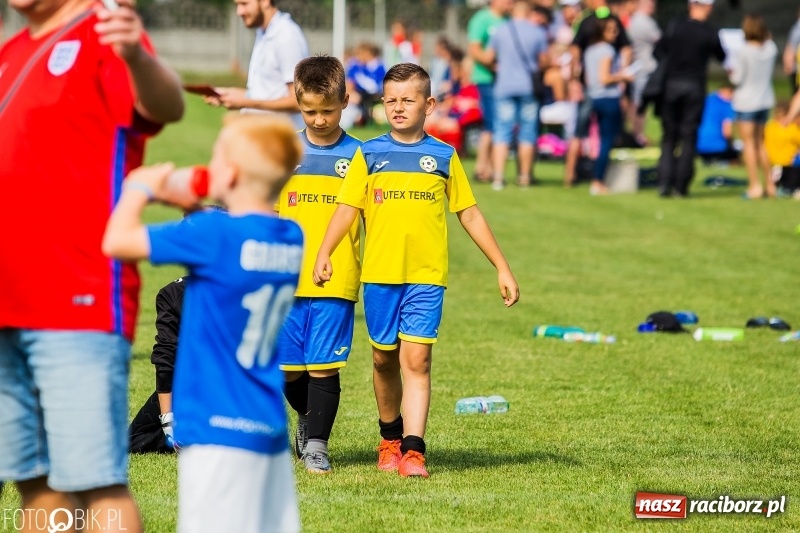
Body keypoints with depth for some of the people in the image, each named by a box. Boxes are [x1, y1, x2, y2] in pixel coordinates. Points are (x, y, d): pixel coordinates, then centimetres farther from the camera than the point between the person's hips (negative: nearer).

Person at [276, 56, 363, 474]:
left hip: (337, 282, -2)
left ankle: (316, 443, 7)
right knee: (287, 367, 6)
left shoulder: (358, 156, 3)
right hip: (287, 280, 2)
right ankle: (308, 416, 33)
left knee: (324, 365, -4)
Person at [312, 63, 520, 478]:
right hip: (379, 274, 1)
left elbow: (470, 215, 11)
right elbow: (347, 208, 0)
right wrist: (324, 253, -15)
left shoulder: (444, 158, 6)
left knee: (416, 359, -11)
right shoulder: (369, 155, 6)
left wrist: (502, 268, 11)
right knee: (384, 359, 11)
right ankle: (390, 437, 31)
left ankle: (413, 450, -15)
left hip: (427, 277, -1)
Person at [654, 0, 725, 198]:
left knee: (669, 137, 7)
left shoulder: (674, 26, -2)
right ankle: (681, 185, 3)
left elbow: (657, 53, 0)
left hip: (671, 85, 1)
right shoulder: (710, 34, -4)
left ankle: (664, 183, -2)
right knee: (689, 137, 5)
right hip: (695, 86, -1)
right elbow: (722, 58, 11)